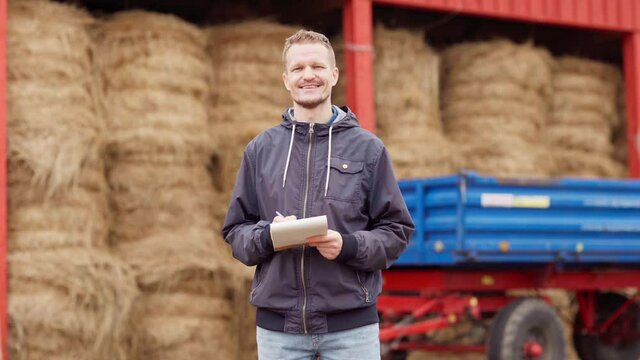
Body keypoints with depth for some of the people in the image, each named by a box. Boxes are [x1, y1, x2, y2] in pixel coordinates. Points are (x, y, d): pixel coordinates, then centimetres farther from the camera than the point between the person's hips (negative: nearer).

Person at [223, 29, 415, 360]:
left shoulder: (368, 148, 4)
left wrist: (348, 246, -15)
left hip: (351, 324, -1)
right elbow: (235, 231, 10)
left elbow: (396, 231, 3)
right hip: (277, 325, 1)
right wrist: (267, 236, -11)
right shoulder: (260, 150, 9)